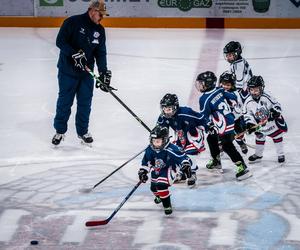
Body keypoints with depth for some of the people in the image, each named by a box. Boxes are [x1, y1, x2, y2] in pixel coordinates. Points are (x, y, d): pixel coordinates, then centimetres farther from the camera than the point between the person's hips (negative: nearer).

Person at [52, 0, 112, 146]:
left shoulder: (99, 30, 4)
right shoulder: (73, 22, -13)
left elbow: (100, 52, 4)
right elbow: (60, 41, -16)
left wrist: (103, 72, -8)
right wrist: (74, 53, -28)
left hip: (87, 72, 5)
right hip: (68, 70, -5)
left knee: (85, 103, 8)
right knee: (64, 102, 5)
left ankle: (83, 131, 23)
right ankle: (59, 131, 19)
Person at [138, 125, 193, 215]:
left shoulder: (171, 149, -33)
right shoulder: (150, 150, -15)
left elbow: (183, 158, -33)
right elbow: (146, 161, 3)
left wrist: (186, 166, -49)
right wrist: (143, 171, -1)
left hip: (169, 169, -7)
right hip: (157, 170, 7)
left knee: (161, 185, -29)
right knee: (154, 187, 19)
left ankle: (167, 205, -11)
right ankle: (159, 196, 58)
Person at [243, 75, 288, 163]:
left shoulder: (266, 97, -21)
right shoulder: (248, 102, -13)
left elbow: (276, 104, -11)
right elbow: (246, 114, -6)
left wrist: (275, 111, -29)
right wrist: (249, 124, -17)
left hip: (272, 122, -2)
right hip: (259, 125, 2)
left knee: (277, 137, 10)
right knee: (259, 138, 14)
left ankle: (280, 154, 26)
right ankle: (258, 154, 35)